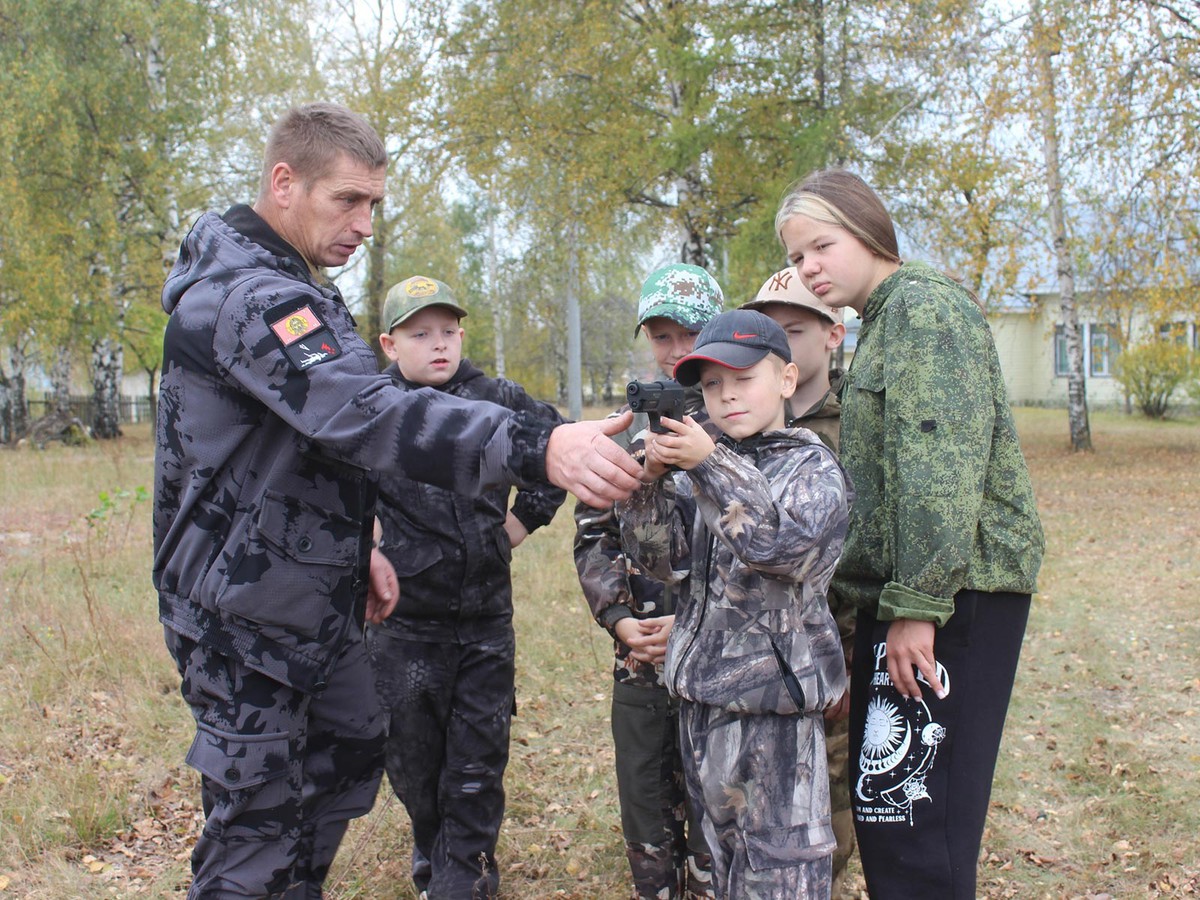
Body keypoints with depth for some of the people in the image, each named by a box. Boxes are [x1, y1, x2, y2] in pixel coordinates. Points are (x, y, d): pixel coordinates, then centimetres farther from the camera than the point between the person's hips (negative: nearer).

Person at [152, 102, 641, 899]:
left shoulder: (286, 287, 12)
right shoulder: (246, 297, -24)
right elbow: (369, 417, -40)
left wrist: (358, 546, 14)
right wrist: (537, 449, -50)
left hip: (312, 601, 10)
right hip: (246, 614, -10)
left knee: (352, 754, 22)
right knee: (257, 827, -1)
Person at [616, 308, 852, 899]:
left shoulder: (811, 465, -5)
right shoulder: (701, 466, 9)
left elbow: (784, 543, -24)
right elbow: (664, 558, 1)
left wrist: (710, 465, -28)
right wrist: (651, 481, -15)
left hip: (774, 698, -6)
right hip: (700, 691, 6)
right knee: (723, 852, 20)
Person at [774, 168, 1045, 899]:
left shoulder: (927, 308, -8)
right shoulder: (883, 323, 22)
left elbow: (943, 469, -18)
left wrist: (917, 605, -22)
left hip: (952, 592, -10)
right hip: (900, 594, 10)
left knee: (911, 810, -11)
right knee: (882, 804, 13)